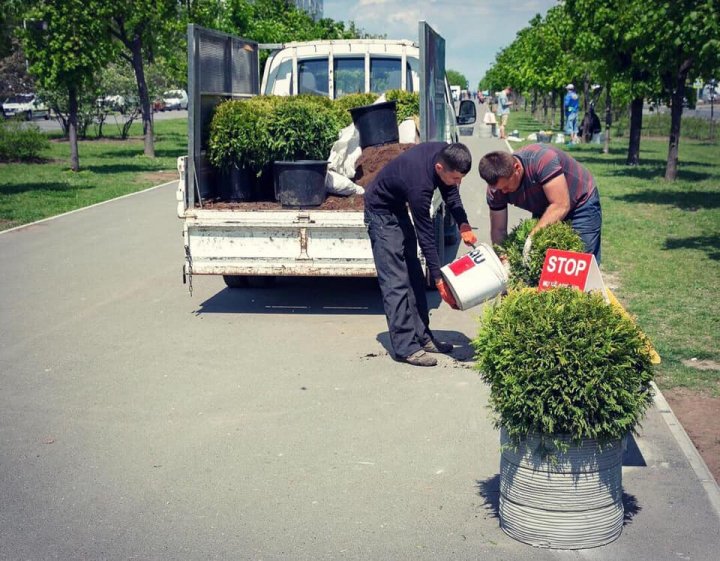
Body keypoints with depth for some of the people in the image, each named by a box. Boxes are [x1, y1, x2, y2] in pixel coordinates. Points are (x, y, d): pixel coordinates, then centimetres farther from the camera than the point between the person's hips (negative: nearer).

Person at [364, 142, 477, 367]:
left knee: (414, 275, 9)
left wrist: (463, 223, -12)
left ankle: (422, 336, 14)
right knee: (396, 281, -12)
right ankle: (405, 347, -10)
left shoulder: (444, 153, -17)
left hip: (399, 207, 9)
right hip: (381, 211, -9)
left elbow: (450, 191, 2)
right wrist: (439, 280, -23)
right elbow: (425, 235, -30)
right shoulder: (419, 184, -38)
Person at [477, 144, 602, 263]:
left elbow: (561, 206, -38)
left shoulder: (541, 159, -37)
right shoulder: (496, 183, -20)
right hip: (544, 210, 5)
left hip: (581, 201, -5)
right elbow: (498, 230, -13)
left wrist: (532, 237, -42)